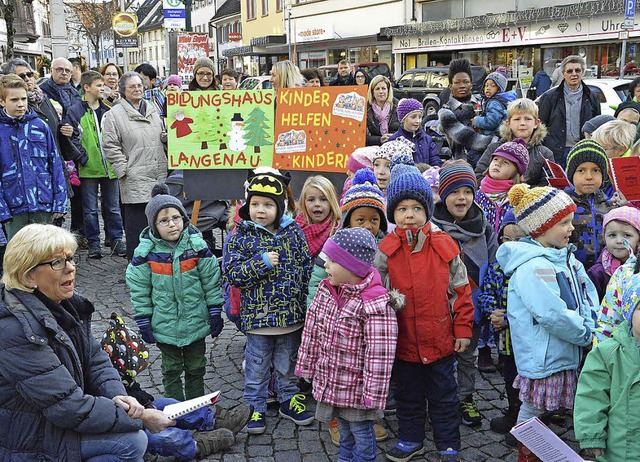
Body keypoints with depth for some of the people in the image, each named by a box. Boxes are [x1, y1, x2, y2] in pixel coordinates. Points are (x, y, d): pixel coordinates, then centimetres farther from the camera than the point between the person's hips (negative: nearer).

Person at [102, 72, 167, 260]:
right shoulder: (114, 114, -1)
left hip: (159, 176, 6)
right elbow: (110, 146, -5)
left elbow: (162, 137, 26)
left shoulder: (152, 110, 17)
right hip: (135, 179, -6)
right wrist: (124, 170, -10)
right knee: (137, 222, -3)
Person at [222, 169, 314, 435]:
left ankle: (289, 399, 38)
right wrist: (261, 263, -24)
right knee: (257, 366, 11)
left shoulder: (293, 232, -1)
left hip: (291, 314, 3)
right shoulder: (241, 237, -9)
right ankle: (255, 407, 27)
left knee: (287, 364, 20)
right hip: (258, 315, -2)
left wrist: (305, 300, 1)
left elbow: (307, 267, 5)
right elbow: (231, 274, -14)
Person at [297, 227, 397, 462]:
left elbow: (379, 354, -24)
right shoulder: (326, 291, -3)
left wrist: (372, 393, -22)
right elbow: (312, 332, 7)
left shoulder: (374, 304, -26)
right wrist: (307, 365, 12)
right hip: (330, 382, 7)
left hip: (356, 388, -7)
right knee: (344, 429, 26)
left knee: (361, 432, 12)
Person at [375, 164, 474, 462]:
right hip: (403, 340, 1)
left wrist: (463, 329, -1)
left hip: (440, 338, -1)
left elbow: (461, 289, -1)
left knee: (443, 395, 14)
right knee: (408, 394, 19)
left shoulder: (444, 245, -8)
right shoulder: (386, 250, -7)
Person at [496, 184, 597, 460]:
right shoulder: (531, 267, -23)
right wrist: (587, 334, -12)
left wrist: (590, 322, -7)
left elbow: (588, 295, 11)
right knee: (532, 409, 8)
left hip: (566, 354, 8)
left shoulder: (566, 257, 8)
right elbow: (554, 316, -26)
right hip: (542, 358, -8)